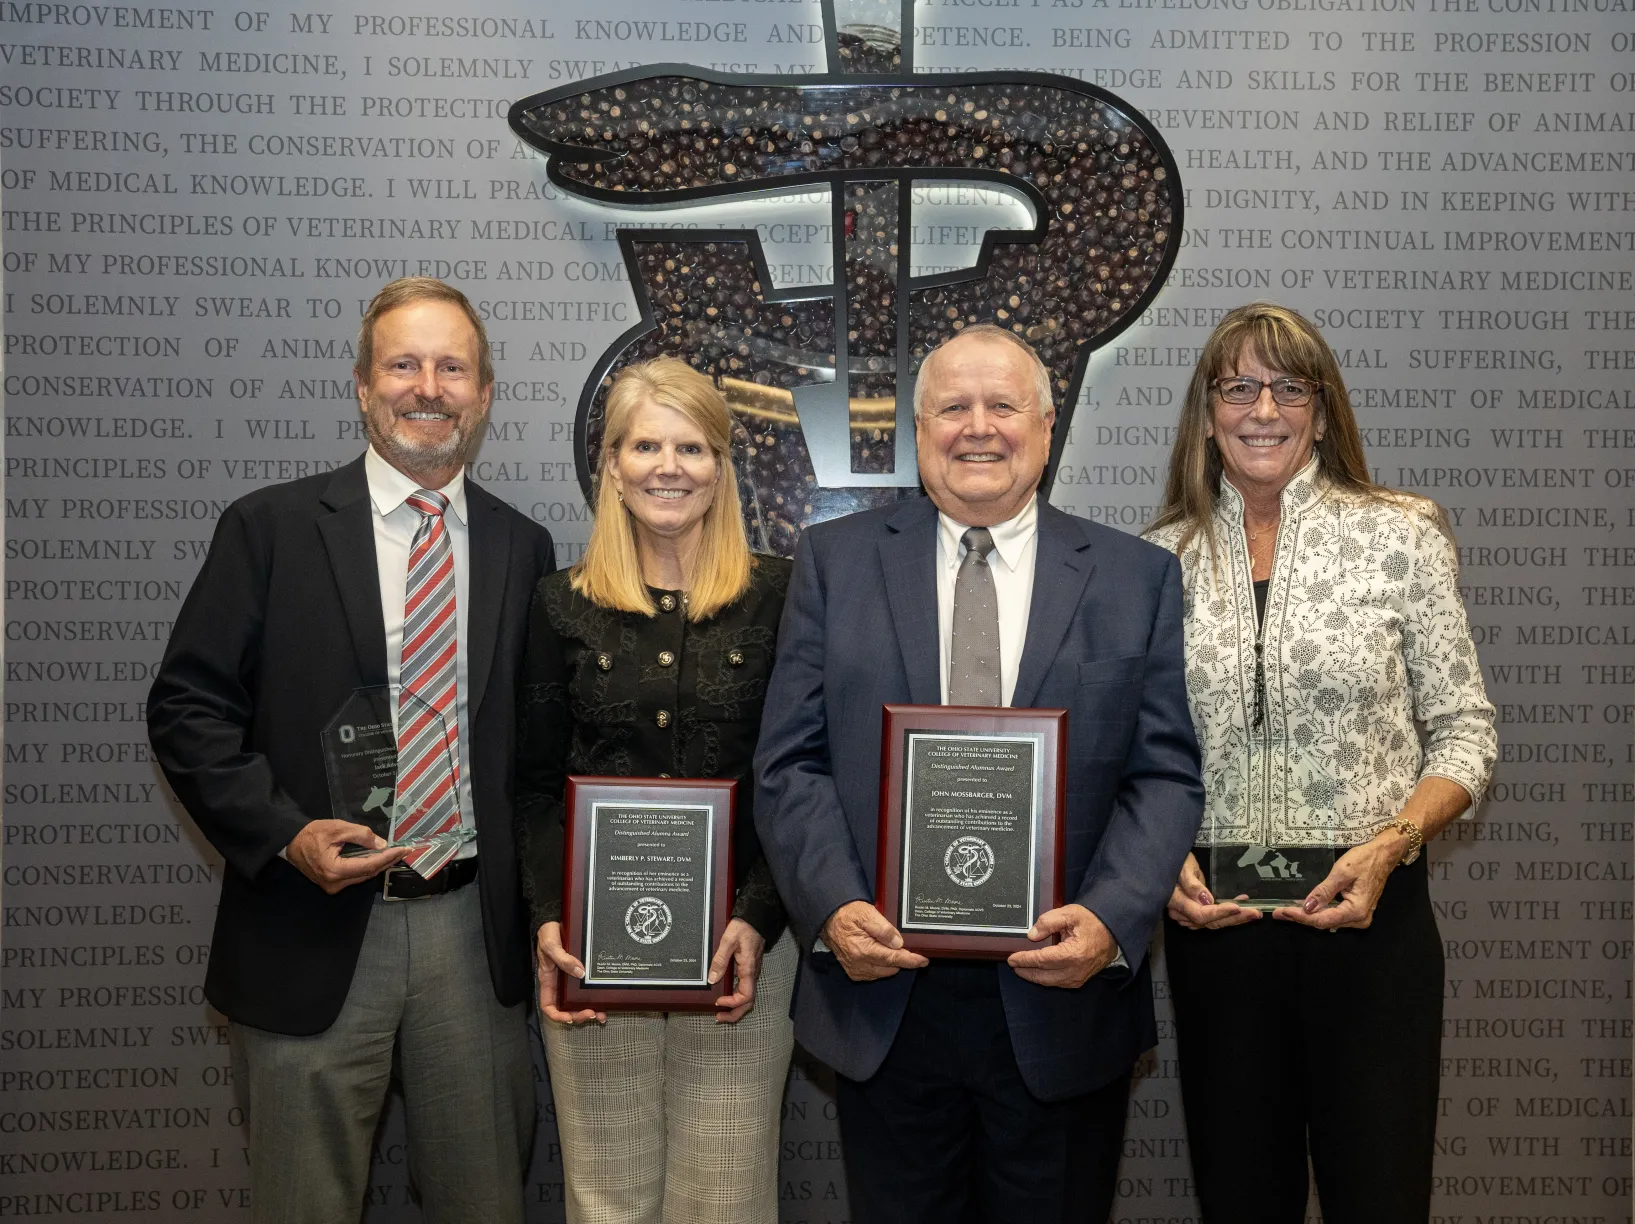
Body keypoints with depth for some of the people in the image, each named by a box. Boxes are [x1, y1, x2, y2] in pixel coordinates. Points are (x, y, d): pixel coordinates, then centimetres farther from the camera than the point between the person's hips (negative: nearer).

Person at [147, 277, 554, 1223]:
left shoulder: (524, 549, 7)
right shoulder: (271, 528, -1)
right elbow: (188, 707, -2)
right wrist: (284, 834, -15)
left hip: (478, 933, 2)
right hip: (314, 931, -2)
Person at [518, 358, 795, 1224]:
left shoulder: (776, 597, 0)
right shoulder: (564, 605, 5)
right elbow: (537, 785, 6)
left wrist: (758, 919, -12)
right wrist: (548, 918, -8)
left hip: (740, 940, -1)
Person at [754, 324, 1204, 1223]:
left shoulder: (1139, 578, 3)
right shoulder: (835, 561, 4)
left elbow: (1166, 776, -1)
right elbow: (791, 763, 0)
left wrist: (1111, 920, -16)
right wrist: (834, 907, -14)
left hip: (1064, 995, 0)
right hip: (882, 996, 0)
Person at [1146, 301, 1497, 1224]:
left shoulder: (1402, 535, -1)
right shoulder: (1161, 559, 4)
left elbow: (1464, 732, 0)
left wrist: (1387, 847, -15)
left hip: (1369, 910, -1)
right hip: (1212, 914, 2)